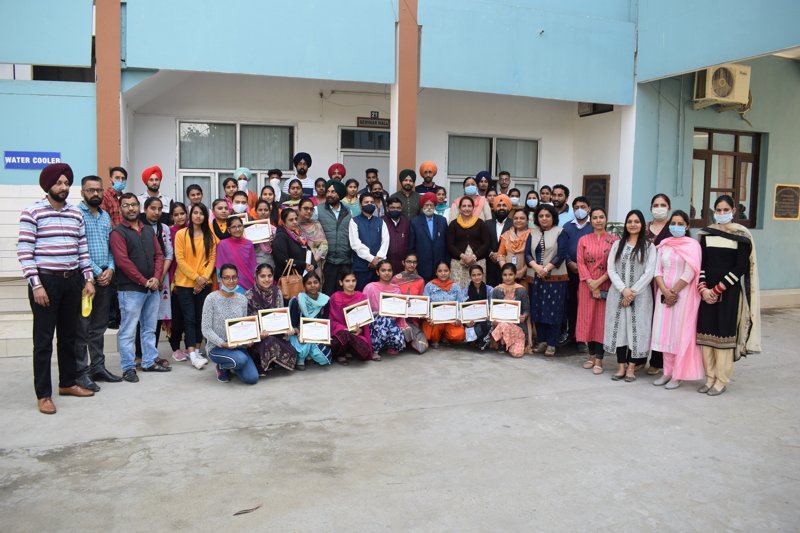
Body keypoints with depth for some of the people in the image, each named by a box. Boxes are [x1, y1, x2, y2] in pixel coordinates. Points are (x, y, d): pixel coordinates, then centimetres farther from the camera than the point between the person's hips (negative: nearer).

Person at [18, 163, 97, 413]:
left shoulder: (76, 213, 10)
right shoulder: (32, 212, -7)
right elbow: (24, 251, -11)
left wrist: (88, 279, 7)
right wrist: (36, 285, -16)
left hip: (72, 281, 5)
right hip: (45, 281, -5)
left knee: (69, 336, 14)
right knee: (44, 340, 0)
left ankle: (68, 383, 27)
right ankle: (43, 395, 8)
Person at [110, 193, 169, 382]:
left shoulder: (149, 230, 14)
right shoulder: (118, 233, -5)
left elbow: (159, 255, 10)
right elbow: (123, 261, -13)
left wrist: (156, 278, -5)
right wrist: (144, 281, -13)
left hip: (153, 288, 6)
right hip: (130, 289, -6)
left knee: (149, 329, 13)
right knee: (128, 331, -1)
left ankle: (149, 362, 23)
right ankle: (128, 368, 5)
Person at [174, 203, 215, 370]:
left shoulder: (209, 235, 7)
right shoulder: (181, 234, -2)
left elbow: (212, 258, 3)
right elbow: (180, 259, -7)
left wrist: (204, 278, -9)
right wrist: (196, 277, -12)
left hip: (204, 284, 3)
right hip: (185, 283, -3)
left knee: (200, 317, 6)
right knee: (189, 318, -4)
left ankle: (197, 350, 15)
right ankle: (192, 354, -7)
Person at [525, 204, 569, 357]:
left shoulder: (560, 233, 0)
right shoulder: (533, 233, 10)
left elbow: (561, 254, -9)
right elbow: (527, 254, 3)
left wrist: (547, 268, -18)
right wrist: (536, 266, -15)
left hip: (555, 278, -4)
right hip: (536, 277, 4)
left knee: (553, 310, -2)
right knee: (537, 310, 7)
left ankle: (551, 344, 5)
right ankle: (541, 341, 18)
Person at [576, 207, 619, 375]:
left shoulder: (614, 240, -1)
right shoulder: (583, 240, 6)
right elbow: (581, 263, 0)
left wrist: (599, 281, -13)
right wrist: (591, 283, -11)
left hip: (606, 286, -2)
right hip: (587, 286, 2)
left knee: (602, 320, -1)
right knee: (587, 318, 5)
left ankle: (599, 359, 3)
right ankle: (592, 354, 18)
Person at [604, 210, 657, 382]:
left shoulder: (649, 247, 2)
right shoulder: (617, 245, 9)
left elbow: (649, 273, -6)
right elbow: (611, 270, 2)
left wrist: (633, 292, -12)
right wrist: (623, 289, -11)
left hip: (640, 295, -2)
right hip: (618, 293, 2)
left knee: (636, 328, -1)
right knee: (619, 327, 2)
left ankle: (631, 367, 7)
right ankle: (621, 366, 9)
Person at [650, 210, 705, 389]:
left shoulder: (692, 245, -4)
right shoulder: (664, 245, 10)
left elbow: (689, 273, -11)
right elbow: (658, 270, 4)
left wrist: (674, 292, -11)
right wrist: (665, 292, -9)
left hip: (683, 295, -5)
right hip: (664, 295, 5)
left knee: (680, 334, -2)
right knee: (665, 333, 6)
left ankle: (677, 375, 4)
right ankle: (667, 372, 15)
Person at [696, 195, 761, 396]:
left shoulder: (742, 236, -2)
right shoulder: (706, 234, 8)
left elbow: (740, 268, -8)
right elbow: (700, 263, 6)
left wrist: (717, 289, -12)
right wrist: (703, 289, -7)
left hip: (729, 292, -3)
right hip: (707, 291, 4)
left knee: (724, 333, -2)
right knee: (705, 332, 3)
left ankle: (722, 381, 6)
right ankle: (710, 378, 13)